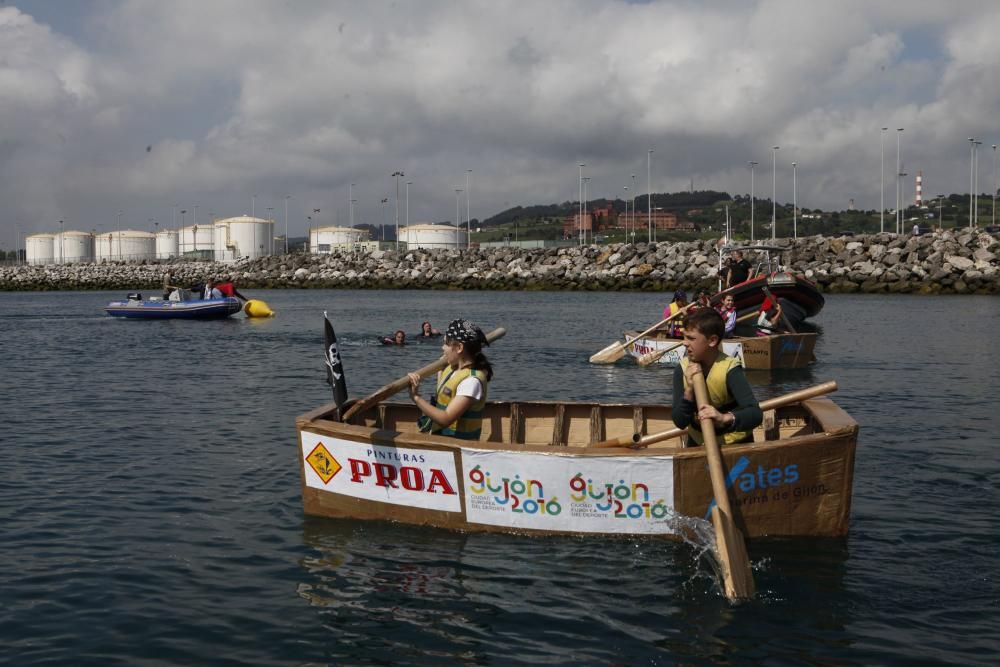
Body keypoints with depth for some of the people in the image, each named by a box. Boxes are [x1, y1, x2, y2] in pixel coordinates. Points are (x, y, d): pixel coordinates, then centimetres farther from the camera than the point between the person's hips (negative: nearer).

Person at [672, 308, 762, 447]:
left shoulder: (729, 369, -24)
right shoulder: (682, 370, -12)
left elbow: (756, 414, -35)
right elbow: (679, 422, -14)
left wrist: (725, 418, -52)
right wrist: (689, 390, -28)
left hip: (734, 444, -4)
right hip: (698, 443, 4)